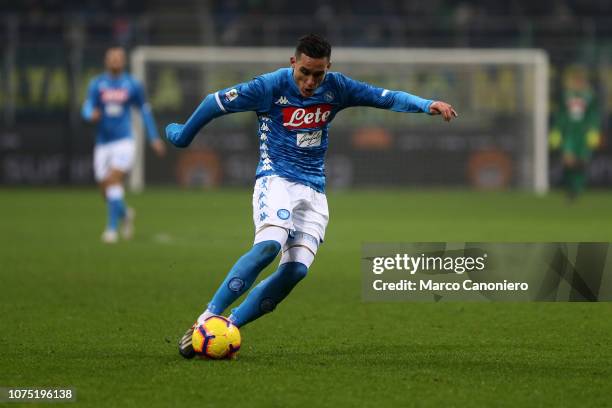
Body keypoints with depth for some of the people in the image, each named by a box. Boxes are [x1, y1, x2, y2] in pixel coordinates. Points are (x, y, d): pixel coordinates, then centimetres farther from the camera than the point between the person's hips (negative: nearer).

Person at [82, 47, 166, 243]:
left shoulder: (132, 85, 4)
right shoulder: (96, 84, 4)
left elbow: (144, 111, 14)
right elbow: (86, 109, -5)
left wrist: (154, 138, 14)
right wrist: (92, 115, -29)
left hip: (124, 141, -3)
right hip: (103, 144, 3)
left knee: (114, 180, -21)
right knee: (106, 190, 5)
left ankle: (112, 228, -21)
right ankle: (125, 214, 36)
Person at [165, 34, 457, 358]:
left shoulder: (335, 88, 3)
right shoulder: (270, 86, -9)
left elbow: (385, 97, 4)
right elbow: (215, 102, 2)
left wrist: (427, 105, -12)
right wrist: (183, 135, 14)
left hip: (313, 191, 5)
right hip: (275, 180, -5)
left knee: (296, 269, -16)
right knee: (269, 245, -32)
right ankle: (206, 318, -29)